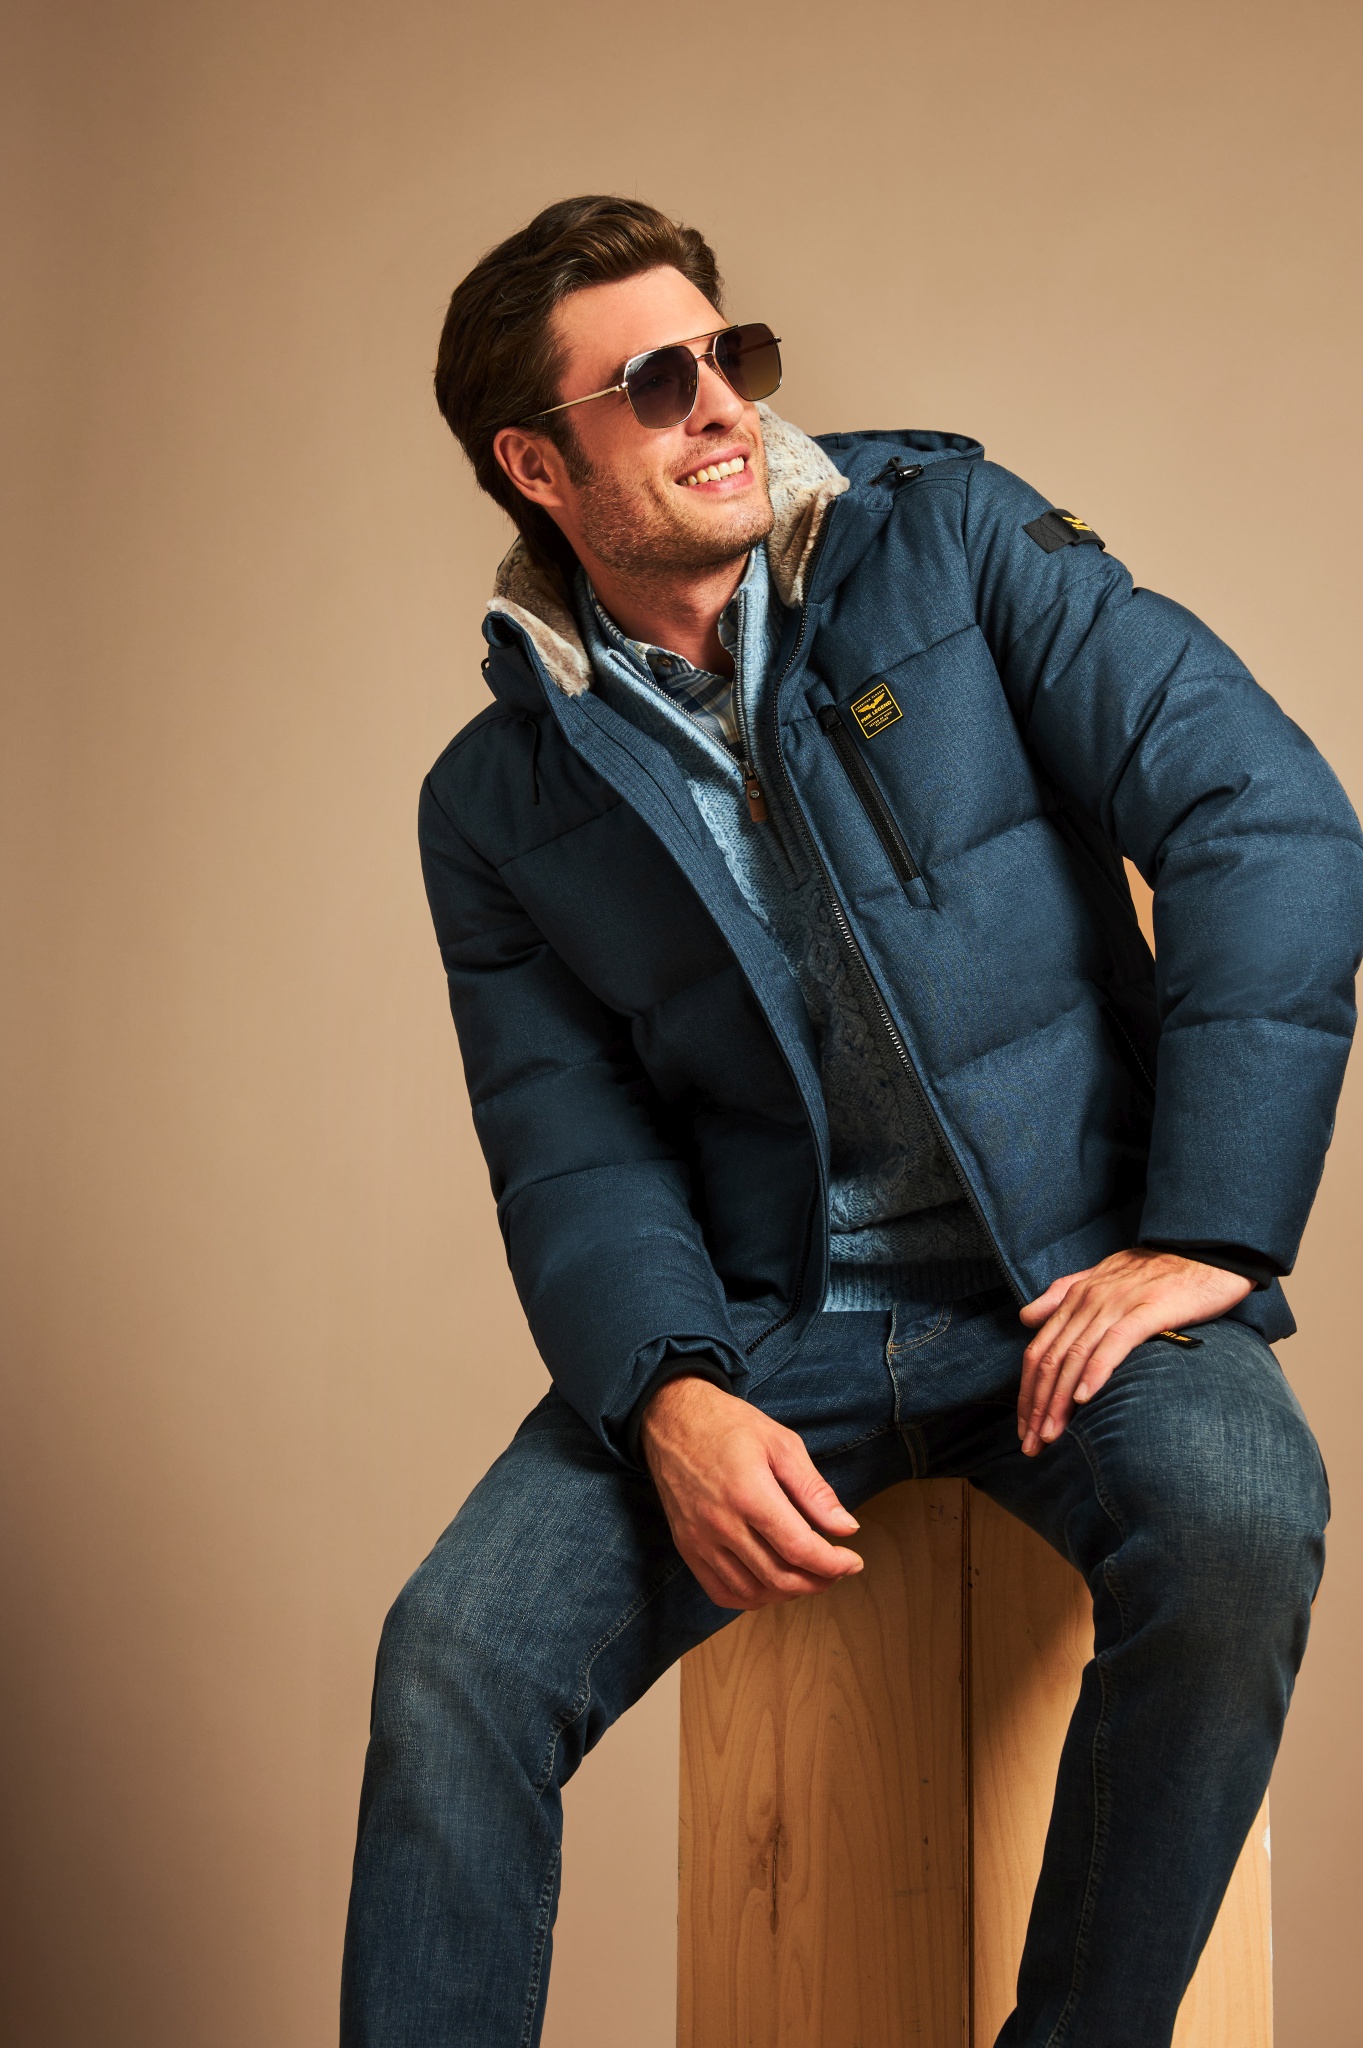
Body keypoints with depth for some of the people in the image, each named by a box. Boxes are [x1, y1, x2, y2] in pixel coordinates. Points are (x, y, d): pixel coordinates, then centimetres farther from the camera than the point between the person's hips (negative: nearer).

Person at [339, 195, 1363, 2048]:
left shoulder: (948, 539, 0)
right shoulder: (500, 801, 5)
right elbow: (575, 1152, 2)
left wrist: (1207, 1233, -14)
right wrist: (669, 1396, -20)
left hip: (1069, 1279, -1)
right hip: (756, 1327, 2)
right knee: (453, 1657, -20)